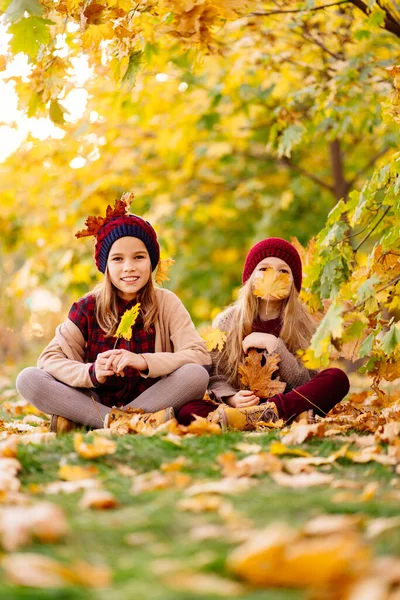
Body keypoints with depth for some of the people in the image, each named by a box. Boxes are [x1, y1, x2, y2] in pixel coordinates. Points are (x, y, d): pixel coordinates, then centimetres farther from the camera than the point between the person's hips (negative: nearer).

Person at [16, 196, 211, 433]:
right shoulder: (88, 307, 0)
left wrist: (144, 361, -29)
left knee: (197, 374, -29)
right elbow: (49, 358, -9)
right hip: (96, 402, 0)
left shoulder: (166, 302, -2)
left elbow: (201, 357, -14)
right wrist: (93, 373, -29)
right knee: (28, 378, -20)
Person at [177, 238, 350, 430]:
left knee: (337, 378, -24)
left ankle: (262, 415, -36)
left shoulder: (303, 325, 4)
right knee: (187, 411, -29)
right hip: (236, 407, 0)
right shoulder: (226, 322, 4)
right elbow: (216, 377, 2)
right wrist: (232, 399, -20)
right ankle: (284, 418, -34)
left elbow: (304, 385, -6)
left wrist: (273, 344, -15)